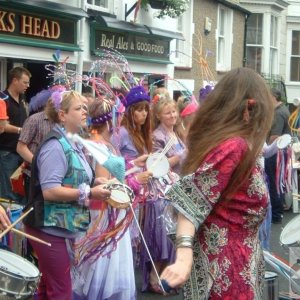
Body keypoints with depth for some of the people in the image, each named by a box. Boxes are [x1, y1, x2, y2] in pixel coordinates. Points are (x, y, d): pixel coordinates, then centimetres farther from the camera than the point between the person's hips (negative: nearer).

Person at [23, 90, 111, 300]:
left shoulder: (72, 143, 11)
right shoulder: (55, 146, -20)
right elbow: (49, 191, -27)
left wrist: (93, 185, 7)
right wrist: (89, 193, -23)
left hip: (60, 227, 10)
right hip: (50, 228, -10)